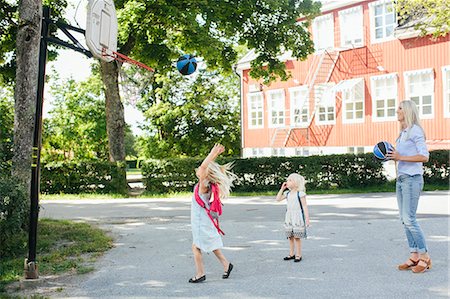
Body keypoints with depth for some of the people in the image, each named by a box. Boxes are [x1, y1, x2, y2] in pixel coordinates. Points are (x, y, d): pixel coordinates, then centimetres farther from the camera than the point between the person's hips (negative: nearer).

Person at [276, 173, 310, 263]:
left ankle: (298, 255, 6)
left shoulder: (300, 193, -10)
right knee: (290, 237, 11)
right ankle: (291, 254, 20)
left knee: (297, 237, -3)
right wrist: (282, 188, 3)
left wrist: (307, 219, -13)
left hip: (298, 217, -7)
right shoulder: (288, 193, 9)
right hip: (289, 217, 7)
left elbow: (304, 206, -10)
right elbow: (278, 199, 8)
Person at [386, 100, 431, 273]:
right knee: (404, 219, 7)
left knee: (409, 219, -10)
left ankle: (424, 257, -1)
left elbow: (424, 156, -15)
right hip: (401, 179, 9)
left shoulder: (415, 131, -8)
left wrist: (400, 157, -17)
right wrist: (392, 156, 6)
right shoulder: (403, 133, 17)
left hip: (412, 179, -9)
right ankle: (414, 256, 12)